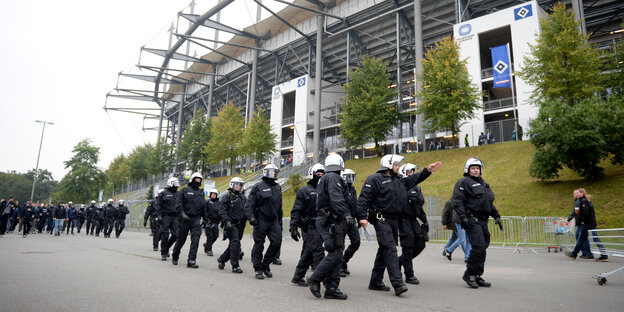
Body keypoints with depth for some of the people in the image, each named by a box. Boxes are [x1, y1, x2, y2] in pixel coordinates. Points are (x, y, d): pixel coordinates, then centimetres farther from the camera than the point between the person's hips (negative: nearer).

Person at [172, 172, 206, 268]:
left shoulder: (201, 192, 16)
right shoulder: (185, 190, 2)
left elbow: (203, 207, 21)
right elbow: (178, 203, -6)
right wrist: (182, 214, -18)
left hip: (196, 219, 3)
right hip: (185, 218, -3)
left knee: (195, 239, -12)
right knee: (181, 239, 9)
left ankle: (191, 260, -11)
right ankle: (175, 255, 34)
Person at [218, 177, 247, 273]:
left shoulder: (243, 197, 16)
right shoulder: (226, 197, -4)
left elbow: (246, 210, 23)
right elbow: (222, 211, -11)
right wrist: (227, 221, -22)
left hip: (240, 225, 7)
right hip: (231, 224, -6)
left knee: (233, 244, 13)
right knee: (235, 242, -17)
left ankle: (221, 259, 34)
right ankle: (235, 266, -11)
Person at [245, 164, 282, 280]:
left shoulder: (278, 187, 16)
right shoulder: (258, 187, -4)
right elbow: (249, 204, -6)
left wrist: (280, 220, 23)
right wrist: (251, 217, -19)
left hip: (274, 221, 5)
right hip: (261, 221, -5)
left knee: (277, 242, -5)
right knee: (258, 245, 2)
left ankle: (266, 264, 15)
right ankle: (258, 270, 14)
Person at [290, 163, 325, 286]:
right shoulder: (304, 190, -4)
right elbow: (296, 211, -9)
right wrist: (293, 227, -17)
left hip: (320, 227, 8)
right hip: (309, 227, -8)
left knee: (308, 253, 13)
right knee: (318, 252, -11)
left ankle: (297, 277, 23)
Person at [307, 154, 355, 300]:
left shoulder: (323, 179, 23)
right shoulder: (333, 178, -8)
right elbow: (336, 199, -22)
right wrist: (346, 214, -29)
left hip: (325, 221, 10)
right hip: (332, 221, -10)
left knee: (336, 255, 9)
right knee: (335, 254, -11)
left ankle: (332, 288, 11)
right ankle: (315, 279, -2)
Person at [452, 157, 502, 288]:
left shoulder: (484, 184, 25)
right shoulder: (463, 182, -1)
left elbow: (490, 203, 33)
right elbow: (457, 201, -11)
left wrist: (496, 216, 22)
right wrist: (462, 217, -21)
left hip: (483, 221, 8)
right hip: (472, 220, -8)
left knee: (482, 248, 7)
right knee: (479, 246, -18)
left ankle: (477, 276, 16)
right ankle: (469, 274, -6)